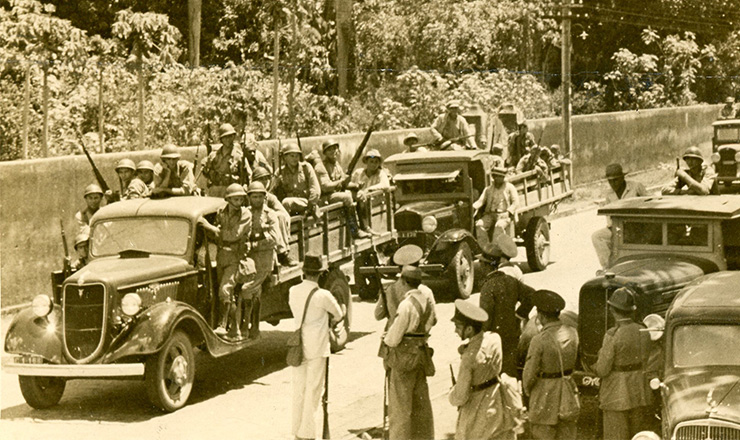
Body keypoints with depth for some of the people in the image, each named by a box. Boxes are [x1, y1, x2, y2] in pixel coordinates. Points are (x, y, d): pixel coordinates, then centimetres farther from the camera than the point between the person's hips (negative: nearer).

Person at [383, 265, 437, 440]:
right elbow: (432, 320, 17)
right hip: (422, 352, 7)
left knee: (401, 401, 2)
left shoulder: (406, 304, -23)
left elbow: (394, 337, -18)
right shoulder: (428, 297, -2)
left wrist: (386, 339, 1)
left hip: (404, 355, -7)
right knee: (421, 399, 18)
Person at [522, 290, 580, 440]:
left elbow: (530, 373, -14)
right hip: (568, 392, 6)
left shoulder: (539, 340, -21)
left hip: (545, 395, -6)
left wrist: (527, 390, 3)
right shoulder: (572, 333, -3)